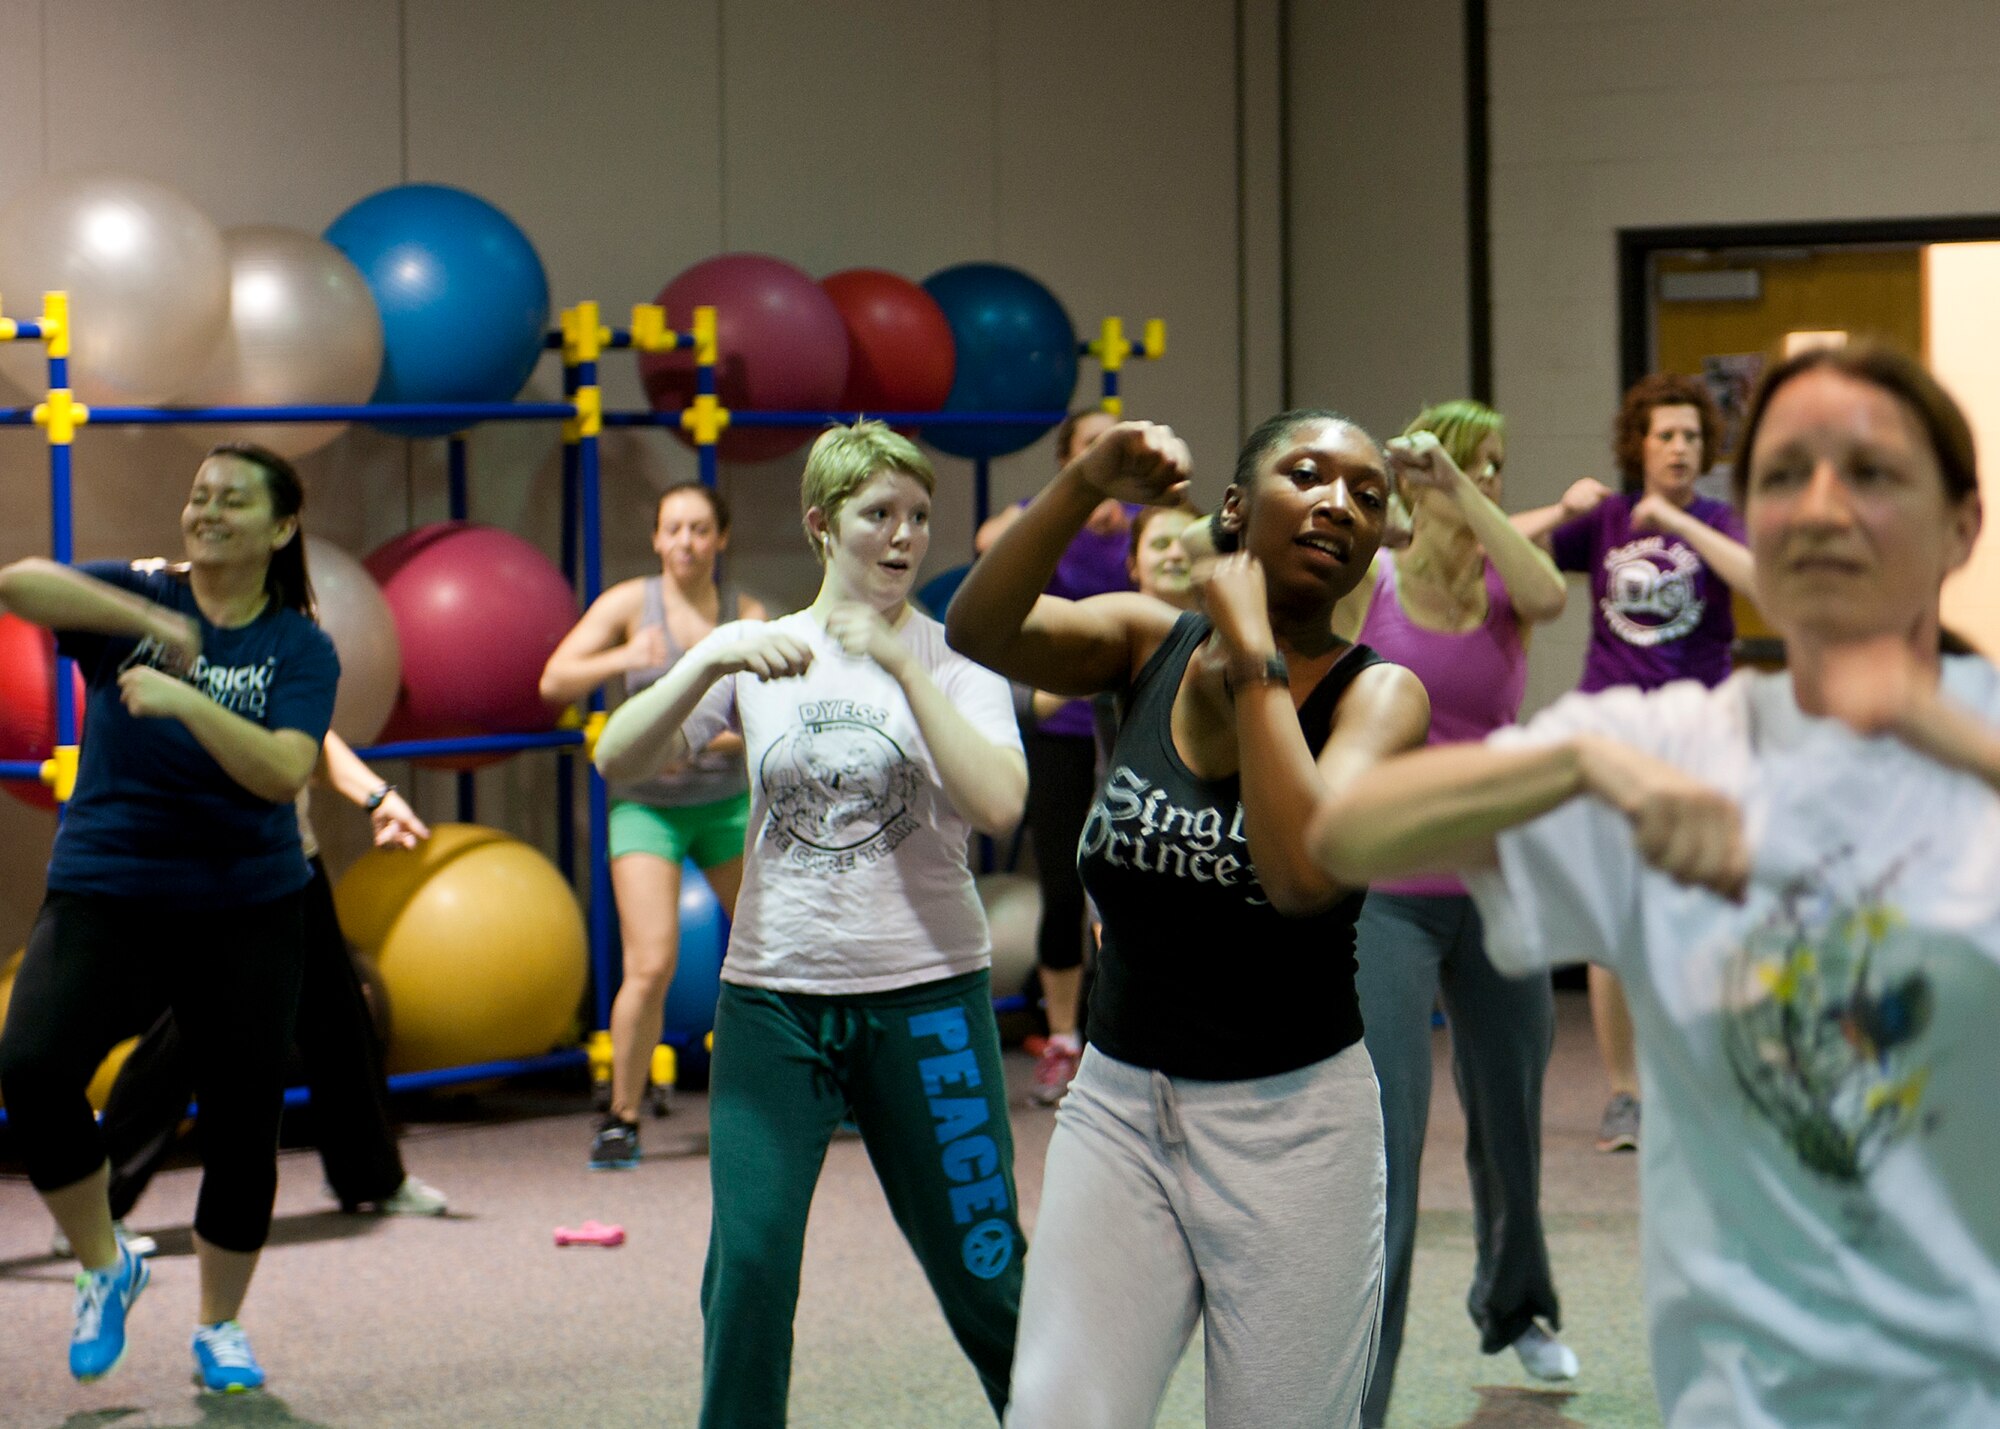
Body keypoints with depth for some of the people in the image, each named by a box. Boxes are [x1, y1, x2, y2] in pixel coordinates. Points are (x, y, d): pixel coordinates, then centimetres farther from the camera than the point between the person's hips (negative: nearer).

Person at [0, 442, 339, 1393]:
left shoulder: (300, 648, 1)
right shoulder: (134, 599, 3)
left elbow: (283, 772, -15)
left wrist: (185, 698, -28)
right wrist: (148, 621, -26)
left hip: (246, 911, 1)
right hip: (105, 893, 0)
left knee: (243, 1126, 4)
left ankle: (220, 1325, 29)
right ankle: (105, 1266, 1)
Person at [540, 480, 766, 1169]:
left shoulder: (747, 614, -1)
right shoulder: (630, 602, -5)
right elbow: (554, 681, -11)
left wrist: (709, 739, -24)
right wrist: (621, 659, -29)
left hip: (727, 800, 3)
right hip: (646, 802, -2)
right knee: (651, 964, -15)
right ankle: (620, 1119, -3)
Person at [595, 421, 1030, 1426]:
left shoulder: (954, 660, 1)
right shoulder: (752, 653, 8)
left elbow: (999, 805, -16)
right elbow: (619, 760, -4)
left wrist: (903, 666, -18)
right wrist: (712, 662, -18)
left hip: (925, 995, -1)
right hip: (773, 994, 2)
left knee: (980, 1263, 3)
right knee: (747, 1265, -6)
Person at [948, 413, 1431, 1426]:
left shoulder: (1375, 692, -6)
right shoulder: (1150, 645, 3)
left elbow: (1305, 872, -26)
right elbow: (978, 630, -17)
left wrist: (1253, 654, -20)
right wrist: (1085, 485, -28)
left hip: (1293, 1121, -2)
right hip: (1117, 1104, 2)